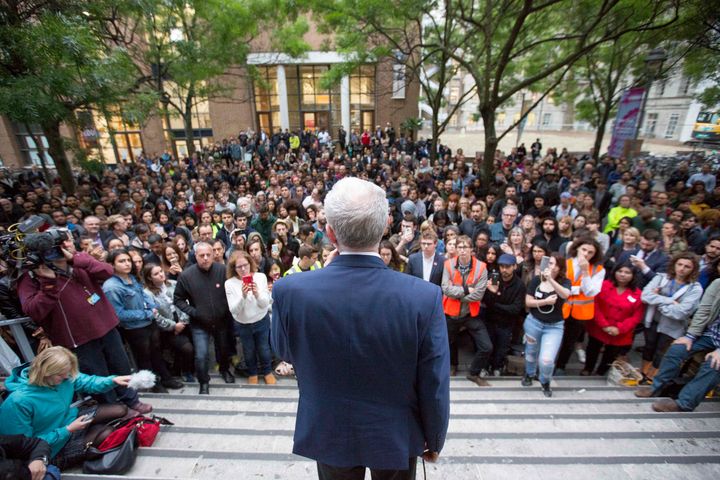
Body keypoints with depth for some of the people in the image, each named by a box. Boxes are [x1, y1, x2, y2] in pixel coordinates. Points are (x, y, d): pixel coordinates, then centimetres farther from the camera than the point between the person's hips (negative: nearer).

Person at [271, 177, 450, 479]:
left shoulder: (290, 291, -25)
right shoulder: (424, 296, -27)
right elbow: (435, 387, -16)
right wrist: (434, 439, 5)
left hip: (328, 433, 1)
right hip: (396, 435, 0)